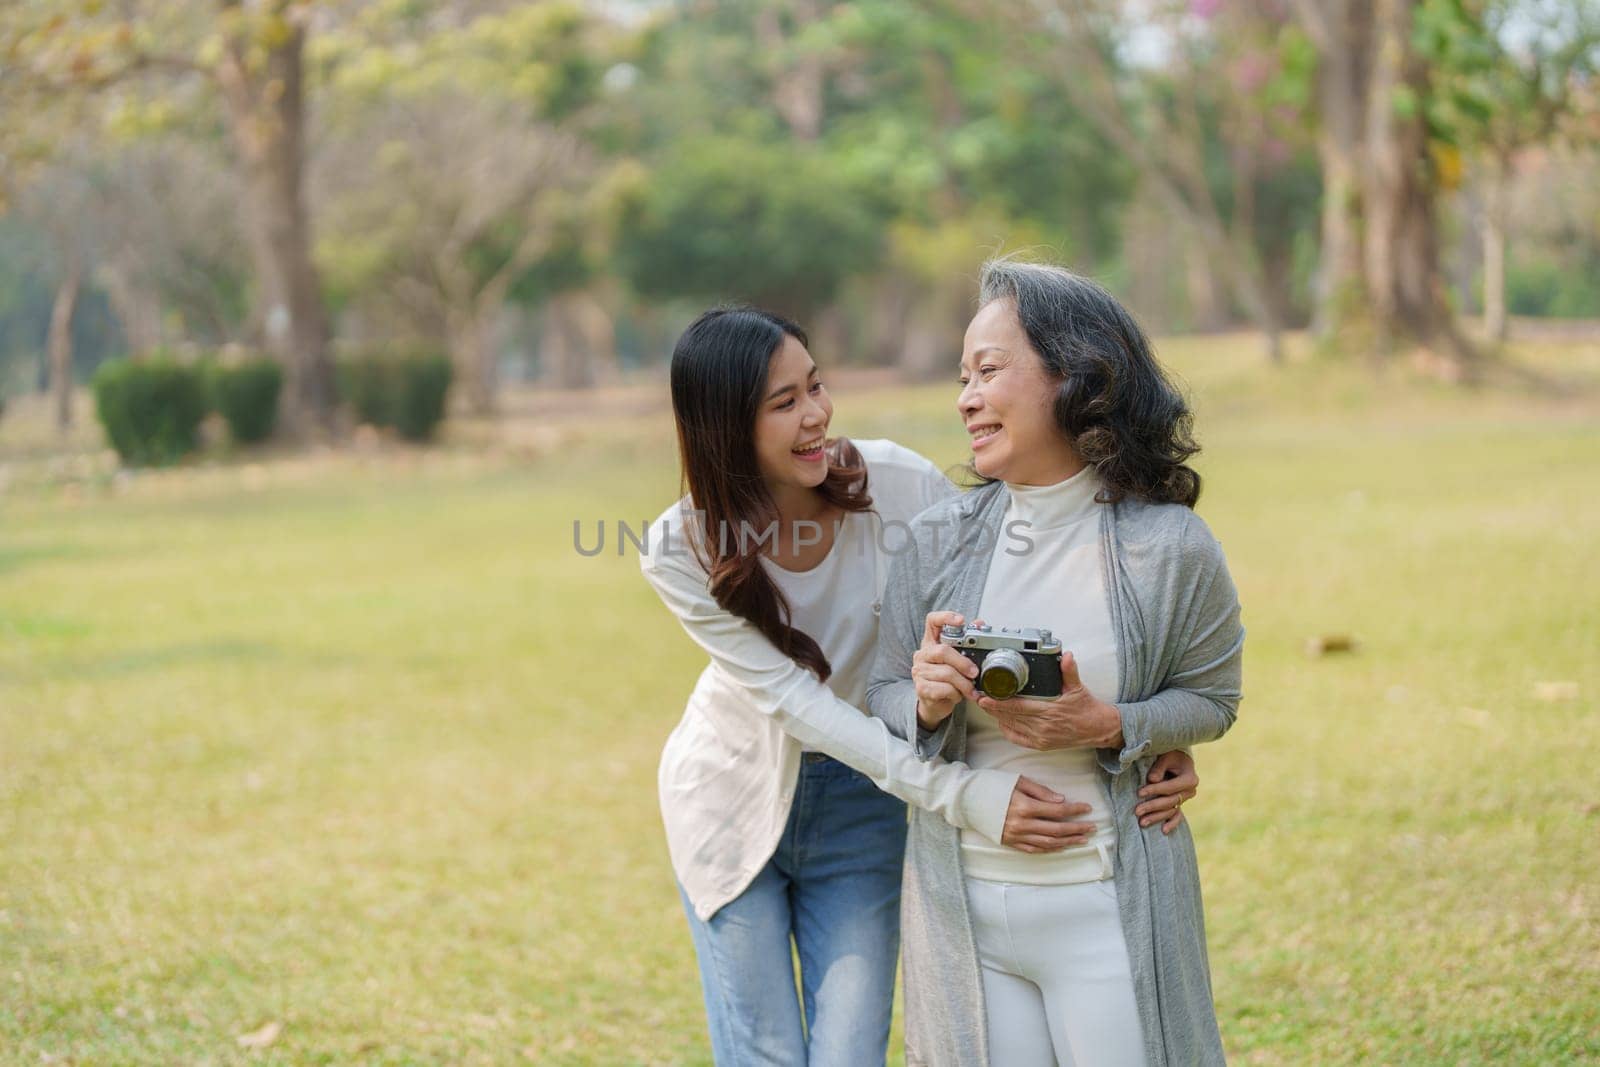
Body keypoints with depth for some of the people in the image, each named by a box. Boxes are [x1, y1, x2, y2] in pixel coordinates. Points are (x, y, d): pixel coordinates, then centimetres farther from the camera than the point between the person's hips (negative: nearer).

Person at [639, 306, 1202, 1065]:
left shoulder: (897, 484, -20)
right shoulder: (683, 554, -21)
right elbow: (795, 701, -26)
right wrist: (960, 795, -37)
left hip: (860, 804, 1)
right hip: (734, 801, -1)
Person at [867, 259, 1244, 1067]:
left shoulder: (1170, 546, -9)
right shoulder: (938, 539, -1)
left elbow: (1210, 699, 2)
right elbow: (881, 699, 5)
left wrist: (1106, 727, -16)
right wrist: (928, 703, -18)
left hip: (1108, 901, -2)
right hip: (961, 900, 2)